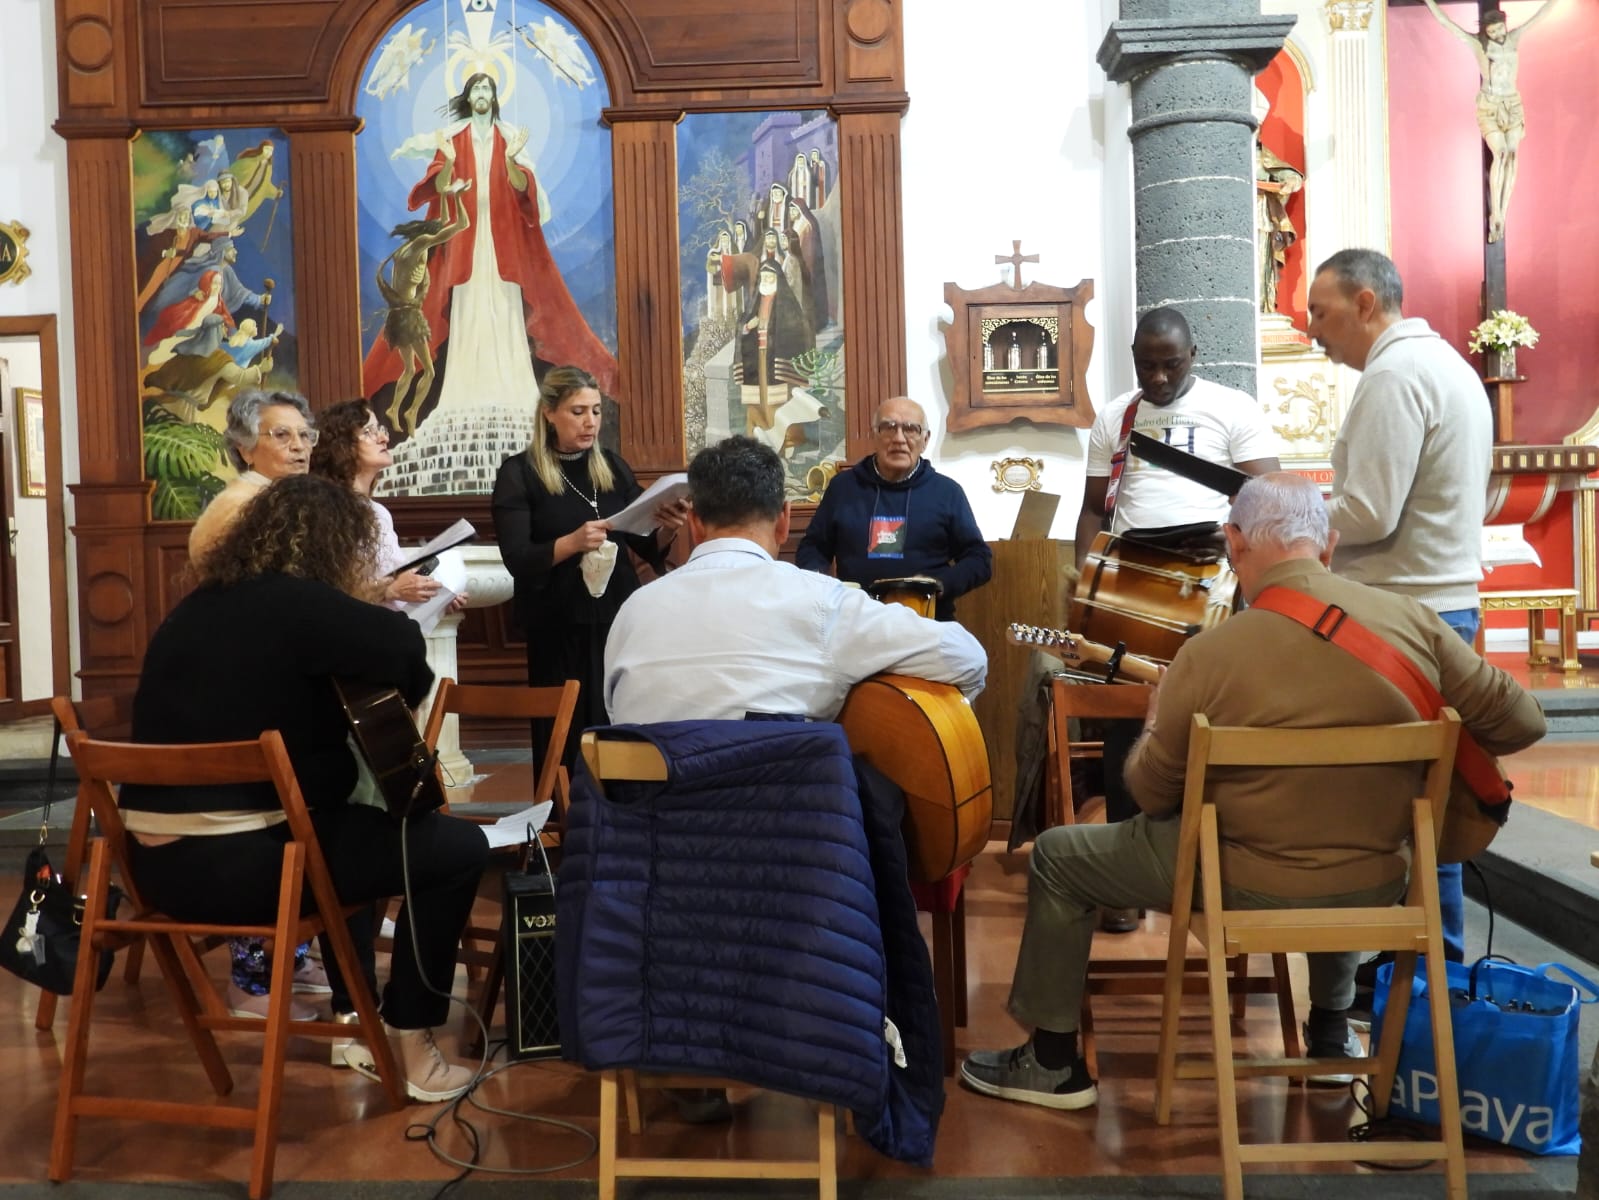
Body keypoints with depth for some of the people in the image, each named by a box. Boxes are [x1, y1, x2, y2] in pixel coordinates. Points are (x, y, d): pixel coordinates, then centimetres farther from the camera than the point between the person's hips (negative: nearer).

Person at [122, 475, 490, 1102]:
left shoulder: (198, 605, 13)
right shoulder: (291, 603, -13)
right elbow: (404, 649, -27)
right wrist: (400, 698, -4)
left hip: (156, 856, 9)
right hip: (232, 862, -9)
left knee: (348, 821, 34)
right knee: (458, 847, -1)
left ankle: (355, 1013, 39)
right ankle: (408, 1046, 10)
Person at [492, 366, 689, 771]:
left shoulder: (613, 467, 9)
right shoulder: (519, 474, -3)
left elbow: (647, 548, 8)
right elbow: (518, 560, -12)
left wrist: (667, 530, -14)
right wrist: (572, 542, -29)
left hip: (617, 621, 3)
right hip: (558, 630, -3)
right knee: (564, 742, 2)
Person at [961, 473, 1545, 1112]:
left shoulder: (1208, 654, -21)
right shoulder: (1413, 621, -11)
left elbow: (1150, 793, -9)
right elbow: (1522, 723, 0)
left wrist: (1156, 722, 12)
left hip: (1253, 890, -4)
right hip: (1376, 891, 5)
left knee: (1055, 854, 14)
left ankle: (1054, 1062, 24)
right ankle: (1332, 1030, 48)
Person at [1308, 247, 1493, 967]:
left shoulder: (1394, 374, -15)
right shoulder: (1444, 362, 17)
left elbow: (1368, 514, -21)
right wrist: (1304, 508, 13)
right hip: (1446, 604, 10)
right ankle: (1439, 958, 23)